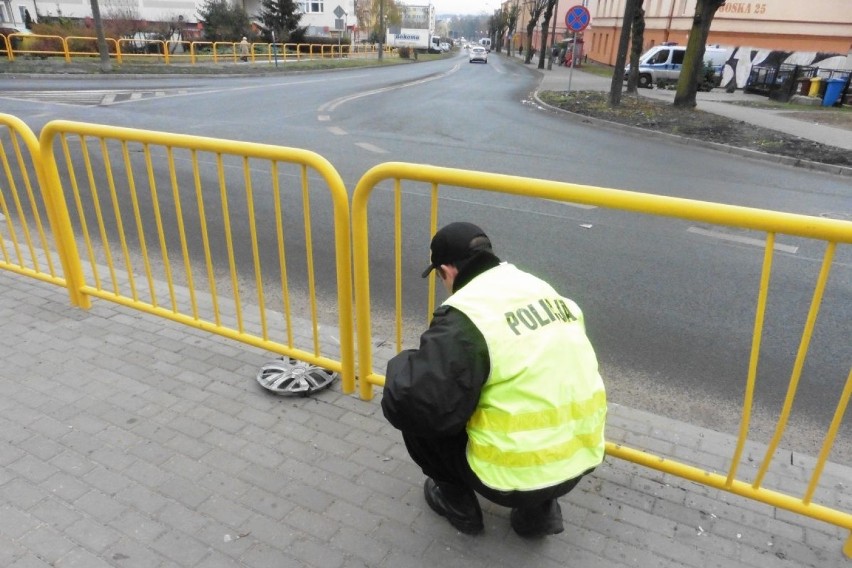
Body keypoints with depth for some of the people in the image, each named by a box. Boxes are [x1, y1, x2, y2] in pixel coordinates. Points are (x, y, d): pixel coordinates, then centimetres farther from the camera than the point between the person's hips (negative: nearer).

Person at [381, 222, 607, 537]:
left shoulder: (466, 316, -17)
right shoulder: (544, 291, 7)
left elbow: (409, 403, -24)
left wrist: (402, 364, -1)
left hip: (517, 475, -7)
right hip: (580, 461, 7)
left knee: (415, 413, 7)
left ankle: (456, 500, 22)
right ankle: (540, 509, 25)